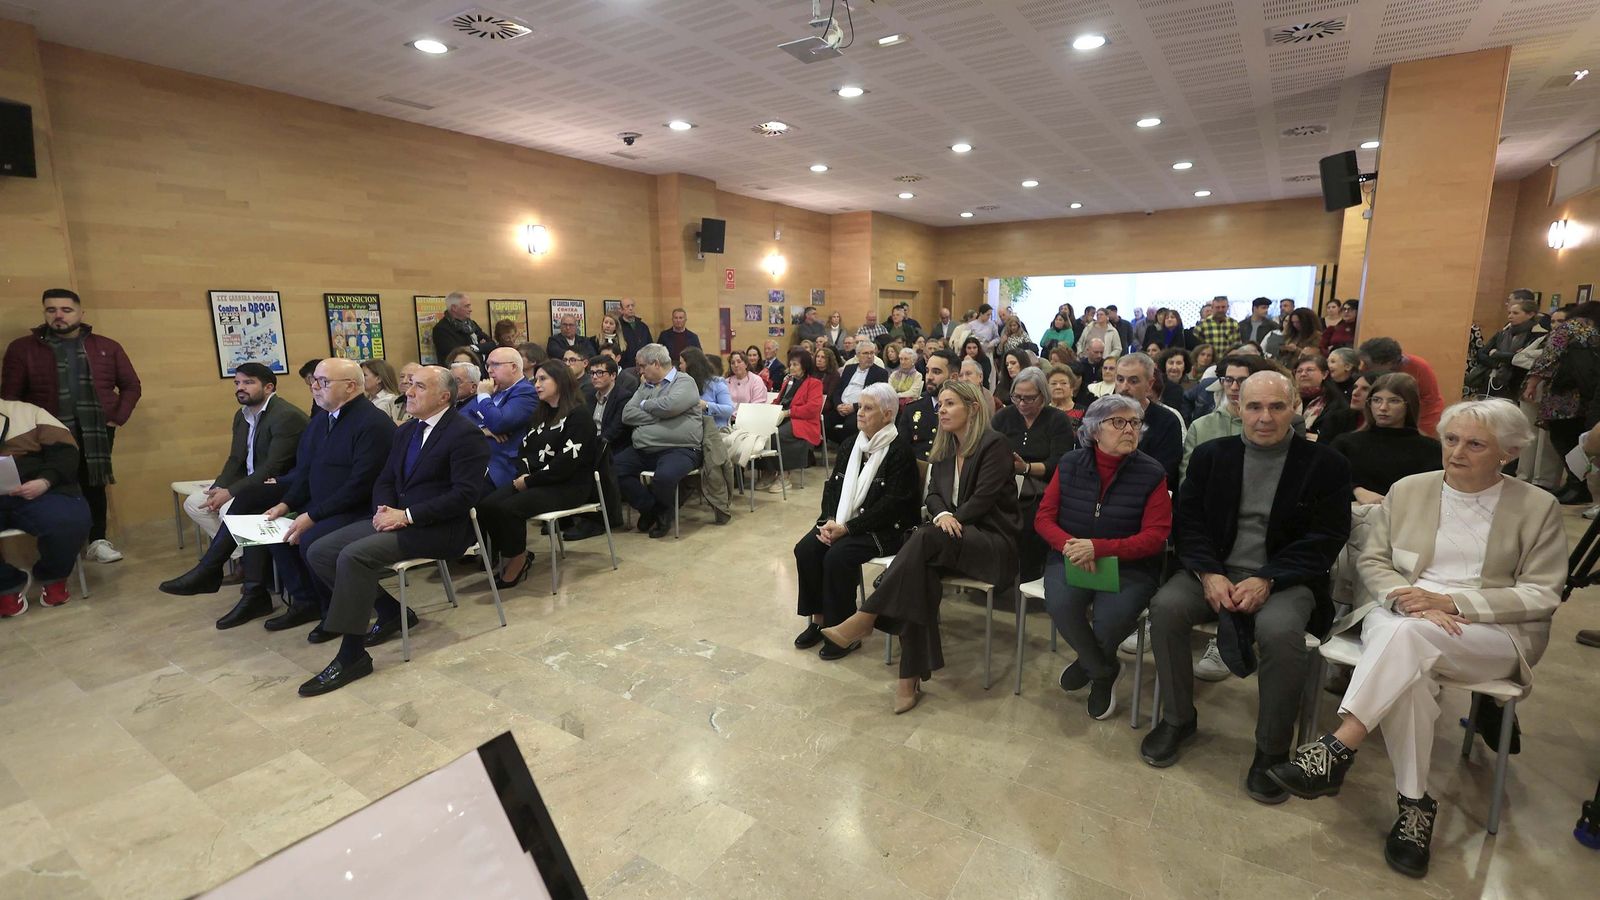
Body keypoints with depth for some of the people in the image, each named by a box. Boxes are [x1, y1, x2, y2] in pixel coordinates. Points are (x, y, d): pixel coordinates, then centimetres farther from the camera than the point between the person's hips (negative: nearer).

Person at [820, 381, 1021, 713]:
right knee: (920, 568, -30)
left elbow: (982, 499, -13)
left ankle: (865, 618, -31)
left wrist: (952, 521, -19)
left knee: (926, 537, -34)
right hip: (953, 539, 5)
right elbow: (934, 493, 8)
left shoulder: (994, 444, -6)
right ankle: (912, 674, -29)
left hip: (994, 543, -5)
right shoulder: (944, 447, 14)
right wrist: (942, 515, -13)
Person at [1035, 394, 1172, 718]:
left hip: (1128, 565, -1)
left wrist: (1098, 548, -22)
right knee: (1060, 604, -30)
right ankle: (1104, 671, 3)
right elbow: (1044, 518, 3)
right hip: (1071, 559, 2)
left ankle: (1088, 664, 11)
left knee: (1110, 619, -30)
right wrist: (1069, 545, -19)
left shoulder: (1151, 473, -4)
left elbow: (1155, 536, -9)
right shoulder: (1070, 464, 3)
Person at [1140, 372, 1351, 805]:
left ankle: (1272, 749, -10)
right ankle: (1177, 720, -5)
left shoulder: (1326, 465, 2)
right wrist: (1210, 574, -13)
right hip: (1215, 571, 2)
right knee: (1166, 606, -26)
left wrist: (1266, 580, -18)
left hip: (1284, 578, -2)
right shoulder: (1210, 455, 8)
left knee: (1280, 630, -33)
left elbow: (1325, 540, -4)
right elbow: (1189, 521, 4)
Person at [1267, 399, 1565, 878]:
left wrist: (1449, 601, -15)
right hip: (1400, 615, 2)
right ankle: (1414, 803, -25)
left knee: (1407, 635, -37)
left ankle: (1337, 749, -36)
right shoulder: (1407, 490, 10)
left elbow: (1542, 595, -1)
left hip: (1493, 633, -2)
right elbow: (1373, 561, 8)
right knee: (1408, 668, -35)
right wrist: (1408, 599, -13)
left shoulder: (1538, 508, 5)